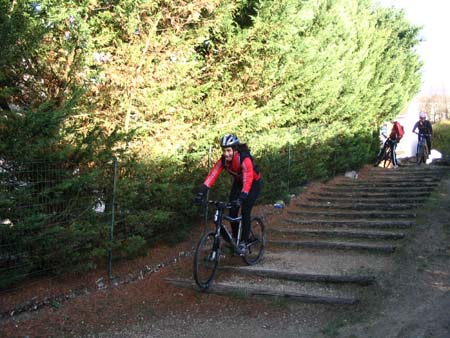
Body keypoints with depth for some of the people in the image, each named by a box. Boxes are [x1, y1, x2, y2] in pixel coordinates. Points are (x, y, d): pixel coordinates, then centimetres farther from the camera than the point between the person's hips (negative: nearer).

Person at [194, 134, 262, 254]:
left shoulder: (245, 159, -37)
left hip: (253, 183, -5)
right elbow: (212, 175, -30)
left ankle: (244, 242, -3)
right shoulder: (223, 160, -22)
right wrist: (201, 192, -40)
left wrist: (241, 198, -56)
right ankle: (235, 238, 15)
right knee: (232, 211, -4)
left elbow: (248, 181, -45)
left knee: (245, 211, -14)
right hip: (238, 182, 5)